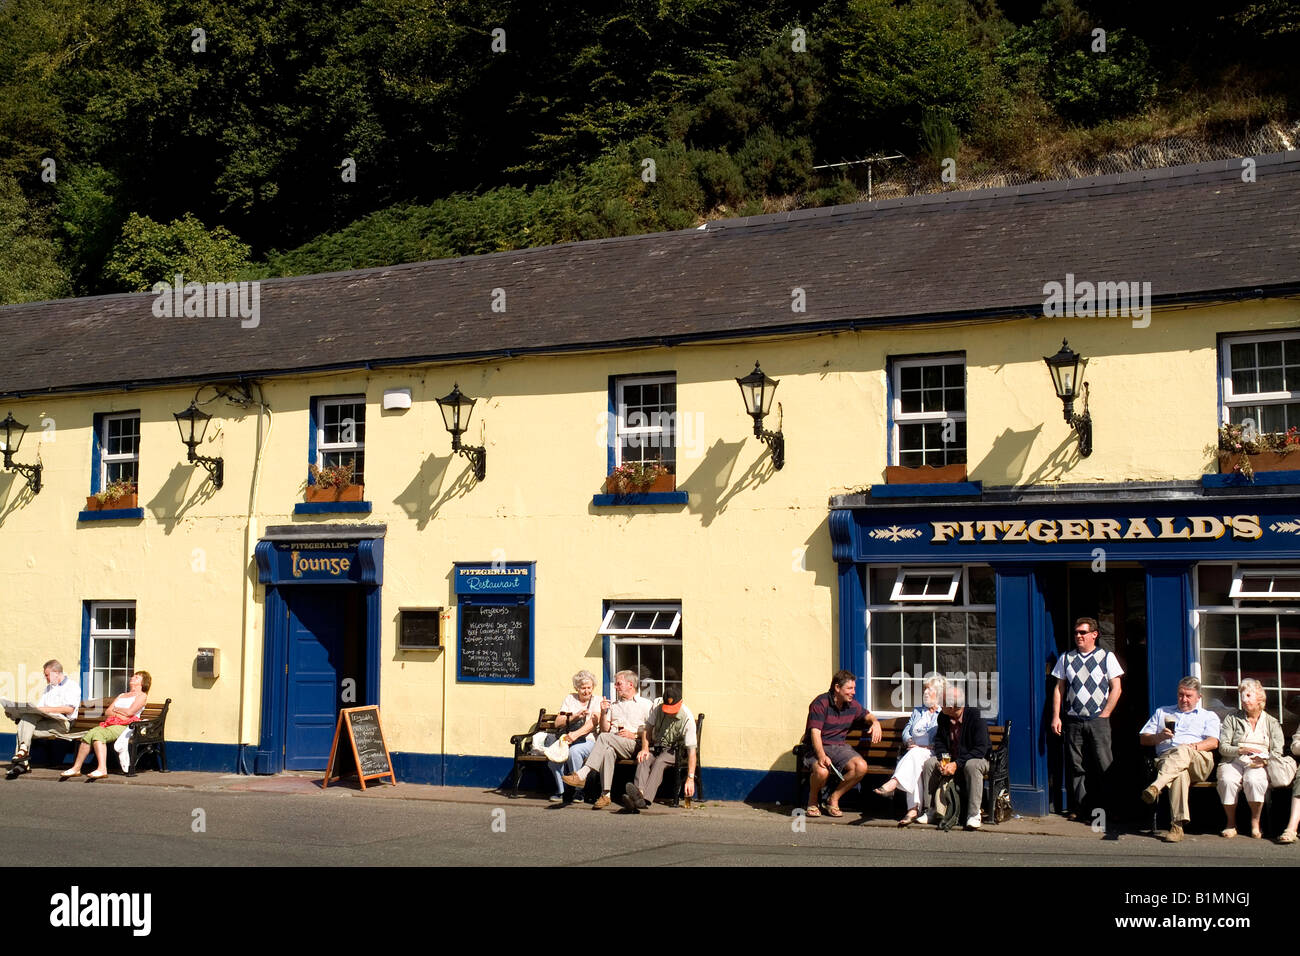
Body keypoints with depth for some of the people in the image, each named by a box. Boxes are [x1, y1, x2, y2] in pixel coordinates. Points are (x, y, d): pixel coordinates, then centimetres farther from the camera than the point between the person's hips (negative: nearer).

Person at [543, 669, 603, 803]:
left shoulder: (597, 701, 7)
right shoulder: (570, 699, 15)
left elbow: (592, 724, -10)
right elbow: (557, 723, 5)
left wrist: (575, 734, -26)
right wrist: (575, 717, -11)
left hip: (588, 740, -3)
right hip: (567, 738, 3)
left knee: (574, 751, -36)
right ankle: (561, 790, -16)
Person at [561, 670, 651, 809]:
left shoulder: (645, 704, 16)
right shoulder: (613, 705, 31)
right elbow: (605, 729, 22)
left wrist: (633, 734, -7)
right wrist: (603, 713, 7)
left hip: (633, 744, -4)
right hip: (613, 745, 4)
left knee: (605, 737, -33)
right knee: (608, 751, -35)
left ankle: (582, 774, -42)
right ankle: (605, 795, -42)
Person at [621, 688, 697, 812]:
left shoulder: (687, 718, -20)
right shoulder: (657, 705, -9)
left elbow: (691, 750, -22)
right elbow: (648, 728, 5)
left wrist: (690, 778, -27)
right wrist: (644, 748, -10)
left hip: (675, 750, -4)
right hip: (655, 747, 4)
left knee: (659, 762, -34)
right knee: (643, 759, -28)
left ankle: (645, 799, -53)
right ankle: (639, 794, -52)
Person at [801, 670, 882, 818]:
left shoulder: (852, 705, 10)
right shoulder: (820, 703, -11)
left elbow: (868, 715, 31)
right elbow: (815, 732, -19)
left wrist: (876, 723, 5)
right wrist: (821, 756, -35)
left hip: (840, 746, 6)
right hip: (818, 748, -6)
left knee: (861, 767, -24)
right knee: (822, 771, -37)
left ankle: (834, 799, -5)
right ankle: (813, 801, -3)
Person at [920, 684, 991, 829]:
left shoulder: (976, 716, -21)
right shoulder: (943, 717, -3)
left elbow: (981, 749, -25)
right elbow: (939, 741, 7)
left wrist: (957, 764, -31)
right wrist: (942, 760, -16)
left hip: (977, 759, -5)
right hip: (950, 759, 5)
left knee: (972, 766, -38)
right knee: (929, 763, -18)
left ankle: (973, 814, -32)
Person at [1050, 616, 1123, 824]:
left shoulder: (1107, 657, 4)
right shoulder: (1066, 658, 11)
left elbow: (1116, 688, 2)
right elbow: (1059, 688, 11)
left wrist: (1104, 715, -5)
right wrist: (1056, 717, 3)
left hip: (1098, 720, -2)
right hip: (1073, 720, 3)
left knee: (1104, 765, -5)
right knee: (1076, 765, 3)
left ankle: (1107, 808, 2)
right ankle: (1080, 806, 10)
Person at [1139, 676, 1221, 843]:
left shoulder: (1209, 716, 26)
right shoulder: (1162, 712, 33)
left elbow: (1213, 742, 6)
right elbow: (1143, 739, 23)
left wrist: (1194, 746, -14)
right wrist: (1160, 736, 1)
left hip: (1200, 763, -1)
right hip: (1165, 759, 1)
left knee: (1183, 751, -40)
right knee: (1180, 773, -39)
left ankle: (1156, 786, -59)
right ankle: (1177, 825, -51)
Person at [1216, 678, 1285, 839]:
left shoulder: (1271, 722, 17)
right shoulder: (1232, 718, 15)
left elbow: (1277, 752, 7)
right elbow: (1222, 747, 4)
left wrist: (1264, 760, -14)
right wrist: (1242, 750, -14)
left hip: (1260, 764, 0)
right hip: (1233, 761, 1)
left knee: (1253, 780, -36)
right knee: (1227, 781, -34)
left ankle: (1255, 822, -16)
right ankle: (1231, 822, -15)